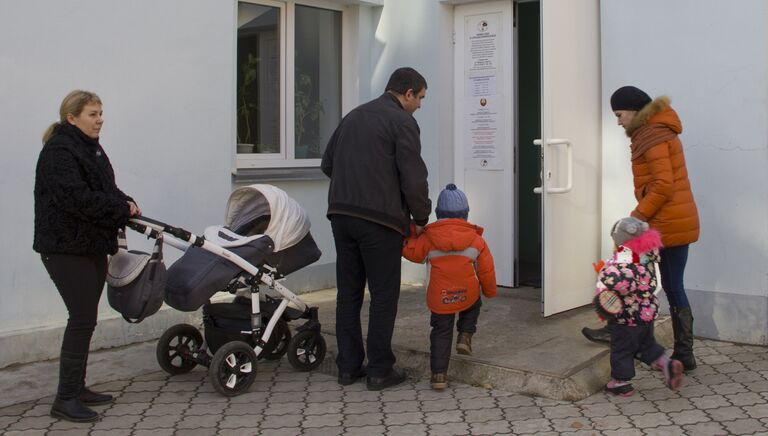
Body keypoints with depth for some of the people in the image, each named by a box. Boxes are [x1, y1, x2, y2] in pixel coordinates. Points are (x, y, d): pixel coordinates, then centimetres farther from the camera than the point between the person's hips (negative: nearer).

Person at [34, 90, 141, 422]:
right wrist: (121, 208, -17)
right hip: (66, 248, -10)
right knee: (82, 319, -10)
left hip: (92, 246, 10)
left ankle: (77, 389, 24)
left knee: (85, 319, 13)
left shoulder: (91, 148, 17)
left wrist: (125, 205, 2)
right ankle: (65, 400, -2)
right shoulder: (58, 152, -15)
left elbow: (106, 190, 22)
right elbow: (76, 198, -25)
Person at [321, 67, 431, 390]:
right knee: (383, 295, 3)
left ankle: (348, 366, 18)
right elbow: (414, 178, -11)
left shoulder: (353, 116, 18)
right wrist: (421, 218, 2)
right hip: (380, 218, -7)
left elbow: (327, 163, 21)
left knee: (348, 293, 12)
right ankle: (379, 370, 7)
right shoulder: (402, 122, -5)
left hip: (341, 214, 7)